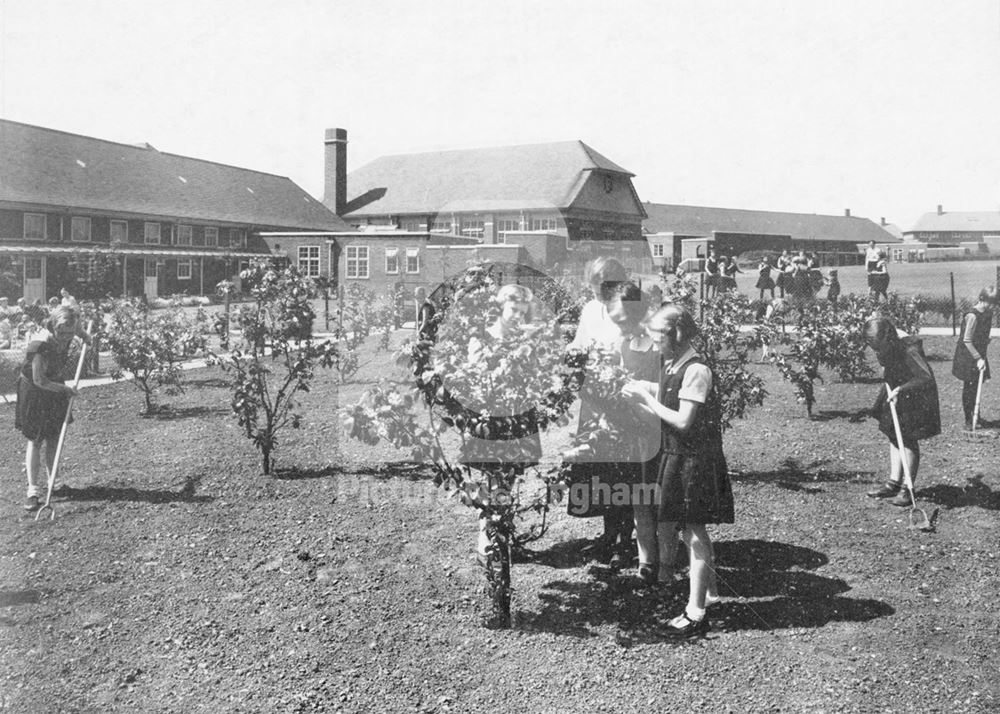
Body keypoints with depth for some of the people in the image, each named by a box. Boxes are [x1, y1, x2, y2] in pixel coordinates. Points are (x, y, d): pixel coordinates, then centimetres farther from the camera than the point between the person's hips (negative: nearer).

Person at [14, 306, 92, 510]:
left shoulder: (65, 339, -12)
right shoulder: (40, 347, -31)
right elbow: (39, 381, -27)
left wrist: (82, 335, 5)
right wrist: (65, 389, -21)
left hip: (56, 389, 6)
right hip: (33, 392, -6)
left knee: (53, 439, 8)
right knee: (35, 441, -5)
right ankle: (32, 490, -3)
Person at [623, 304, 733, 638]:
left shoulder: (696, 371, -19)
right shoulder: (672, 366, 8)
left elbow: (683, 421, -22)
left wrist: (647, 399, -15)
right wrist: (645, 392, -1)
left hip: (694, 459, -9)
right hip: (674, 456, 9)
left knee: (694, 533, -1)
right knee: (666, 524, 16)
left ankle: (696, 614, 8)